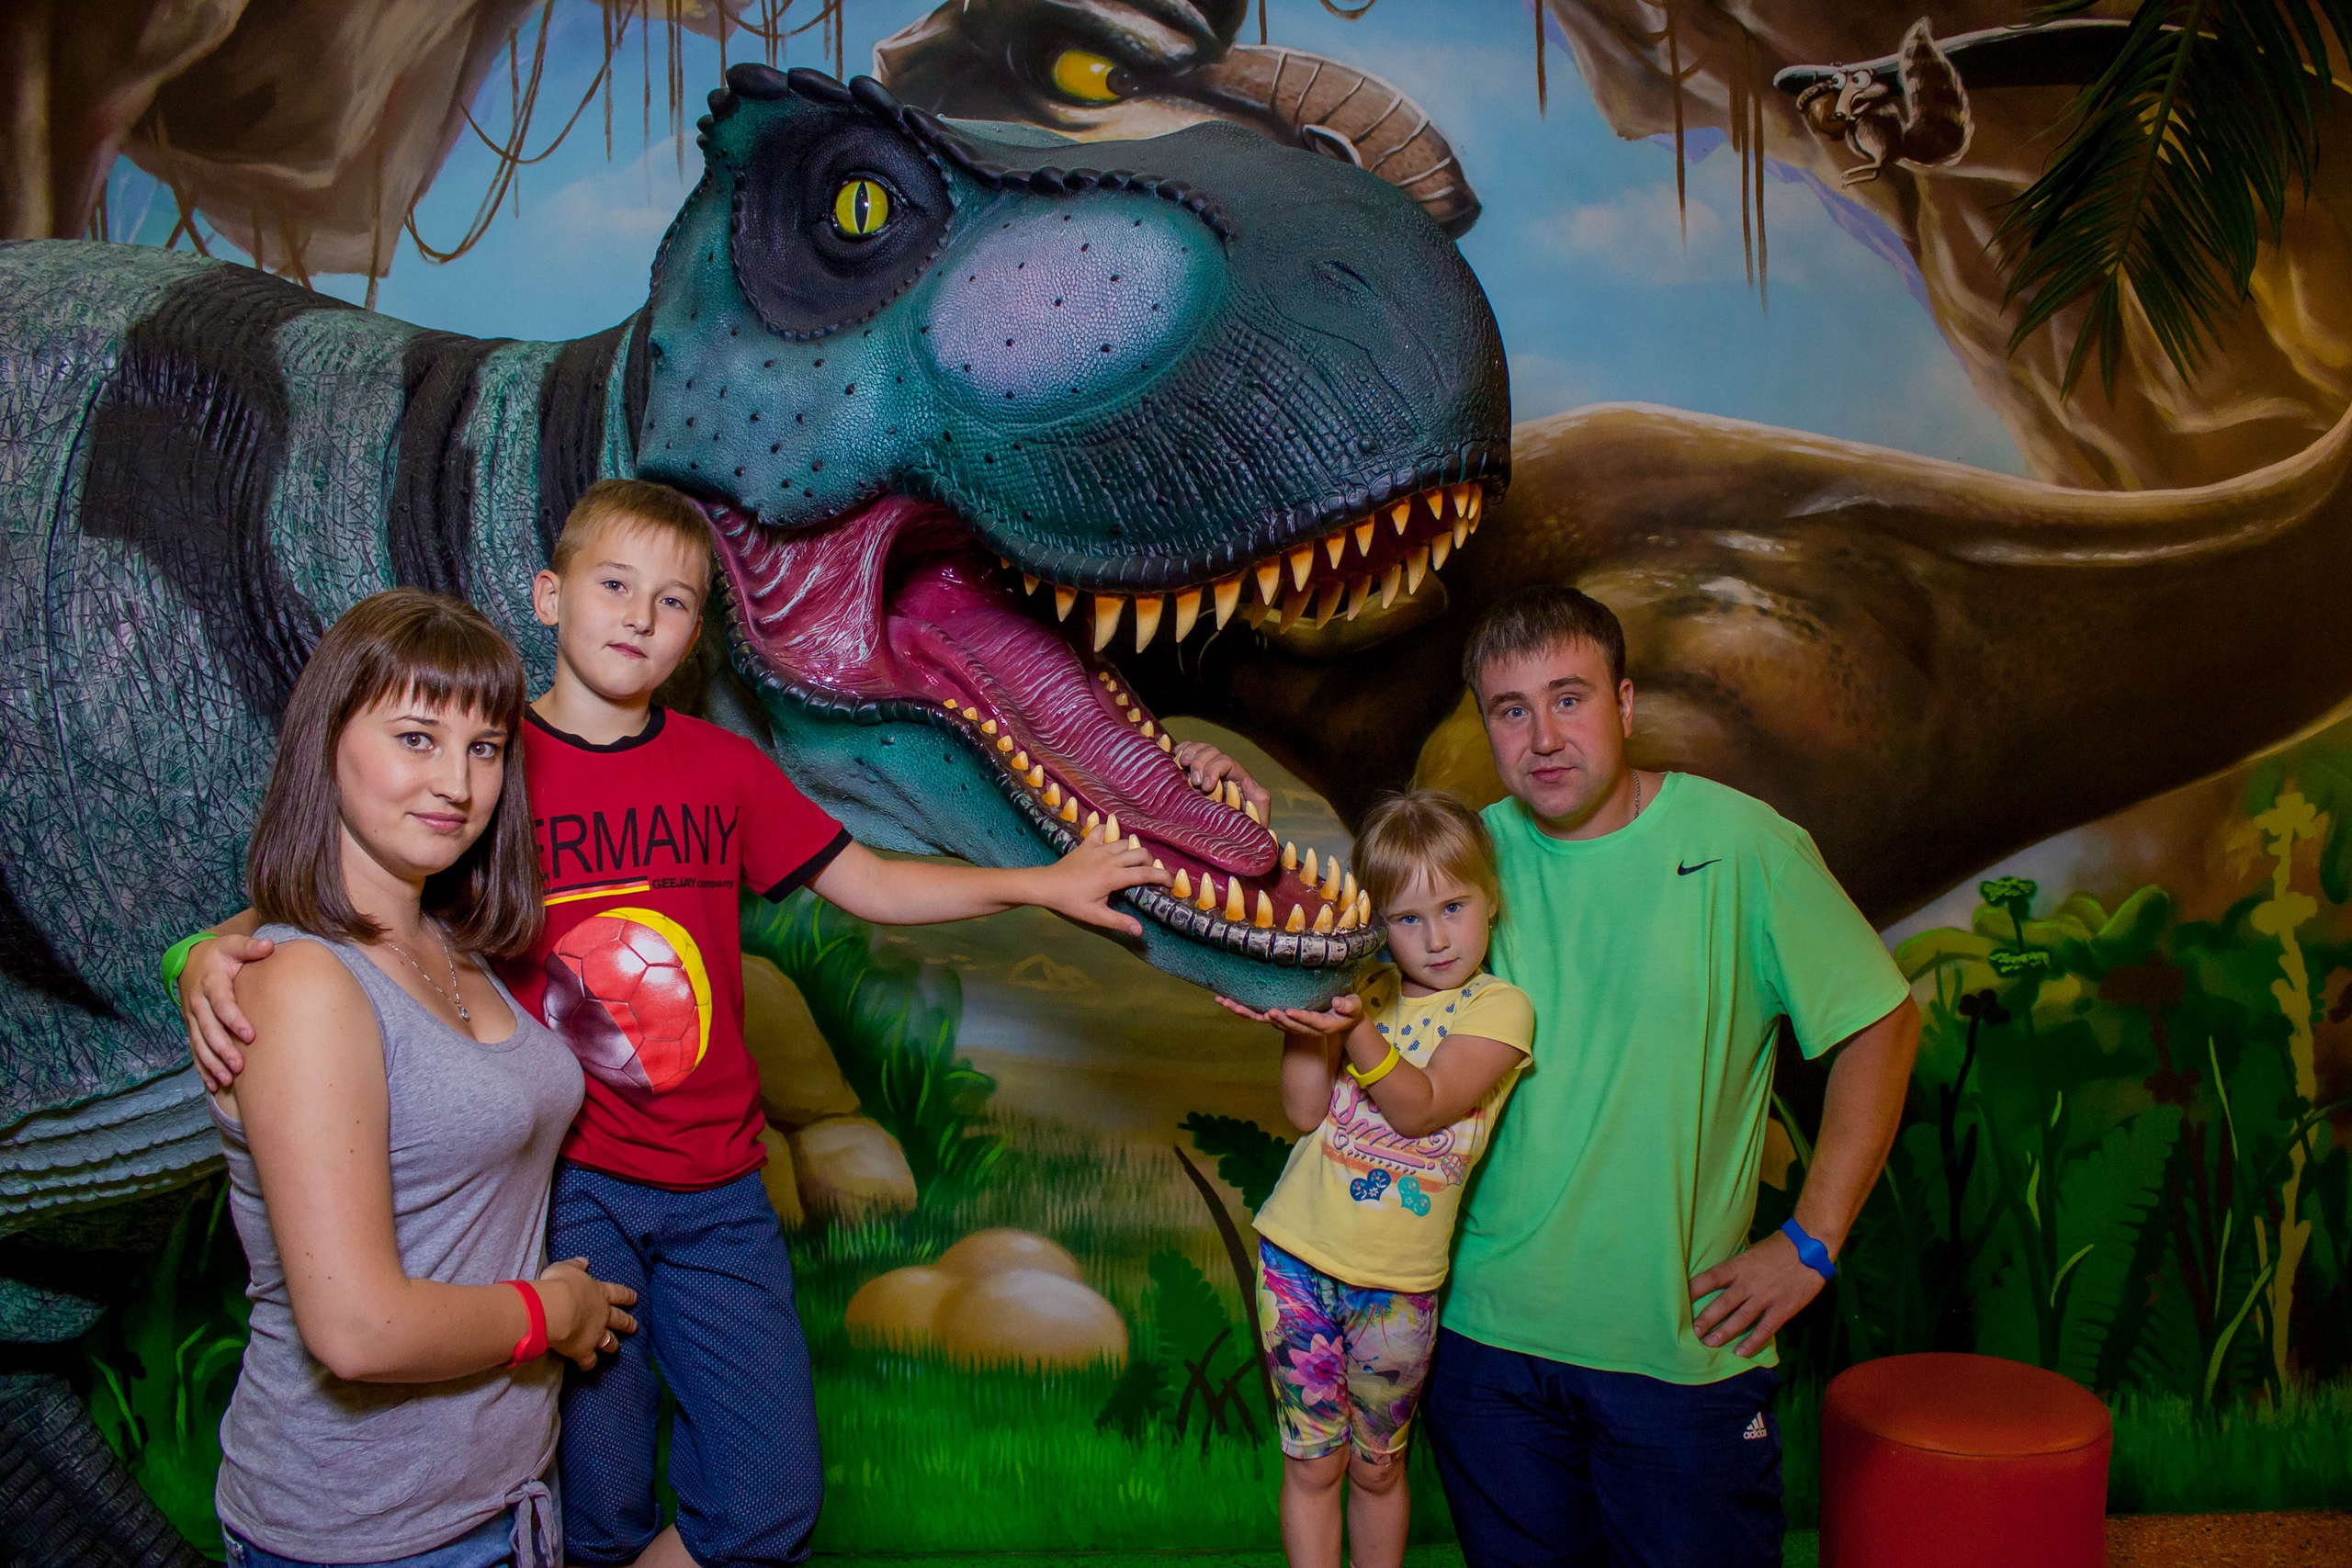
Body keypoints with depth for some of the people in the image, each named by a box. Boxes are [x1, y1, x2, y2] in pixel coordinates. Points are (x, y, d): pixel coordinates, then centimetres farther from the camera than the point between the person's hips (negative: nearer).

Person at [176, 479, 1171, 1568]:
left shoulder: (721, 767, 5)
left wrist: (1043, 884, 6)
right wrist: (216, 952, -28)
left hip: (717, 1190, 3)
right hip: (564, 1189, -3)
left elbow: (868, 884, 11)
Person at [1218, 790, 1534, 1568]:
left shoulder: (1499, 1007, -6)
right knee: (1311, 1464, 12)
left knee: (1378, 1469, 16)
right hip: (1298, 1259, 2)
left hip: (1397, 1284, -2)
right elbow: (1306, 1113, -3)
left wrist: (1354, 1030, -33)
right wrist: (1299, 1019, -15)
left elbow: (1419, 1108, -19)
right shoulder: (1361, 989, 3)